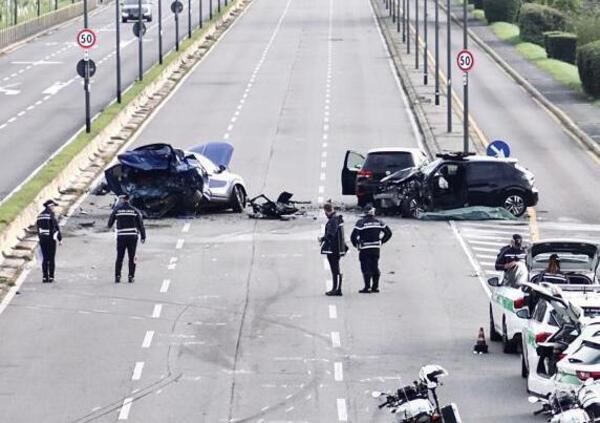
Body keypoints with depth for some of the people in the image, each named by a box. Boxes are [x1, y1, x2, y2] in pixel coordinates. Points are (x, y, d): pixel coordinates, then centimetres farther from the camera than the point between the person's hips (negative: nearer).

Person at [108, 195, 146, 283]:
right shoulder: (135, 211, 2)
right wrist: (143, 236, 5)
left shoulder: (116, 210, 0)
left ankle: (117, 276, -2)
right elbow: (140, 224, 0)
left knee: (119, 257, 6)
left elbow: (110, 223, 6)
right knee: (132, 257, 7)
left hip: (121, 236, 0)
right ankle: (131, 276, 2)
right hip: (132, 236, 0)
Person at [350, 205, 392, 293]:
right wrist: (381, 241, 16)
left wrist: (357, 244, 3)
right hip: (376, 248, 4)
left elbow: (353, 236, -14)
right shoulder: (378, 222, 4)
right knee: (375, 267, 13)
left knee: (366, 267, -2)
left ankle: (367, 287, -5)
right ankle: (375, 286, 14)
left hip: (365, 249, -4)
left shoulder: (361, 222, -10)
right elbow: (388, 233, 9)